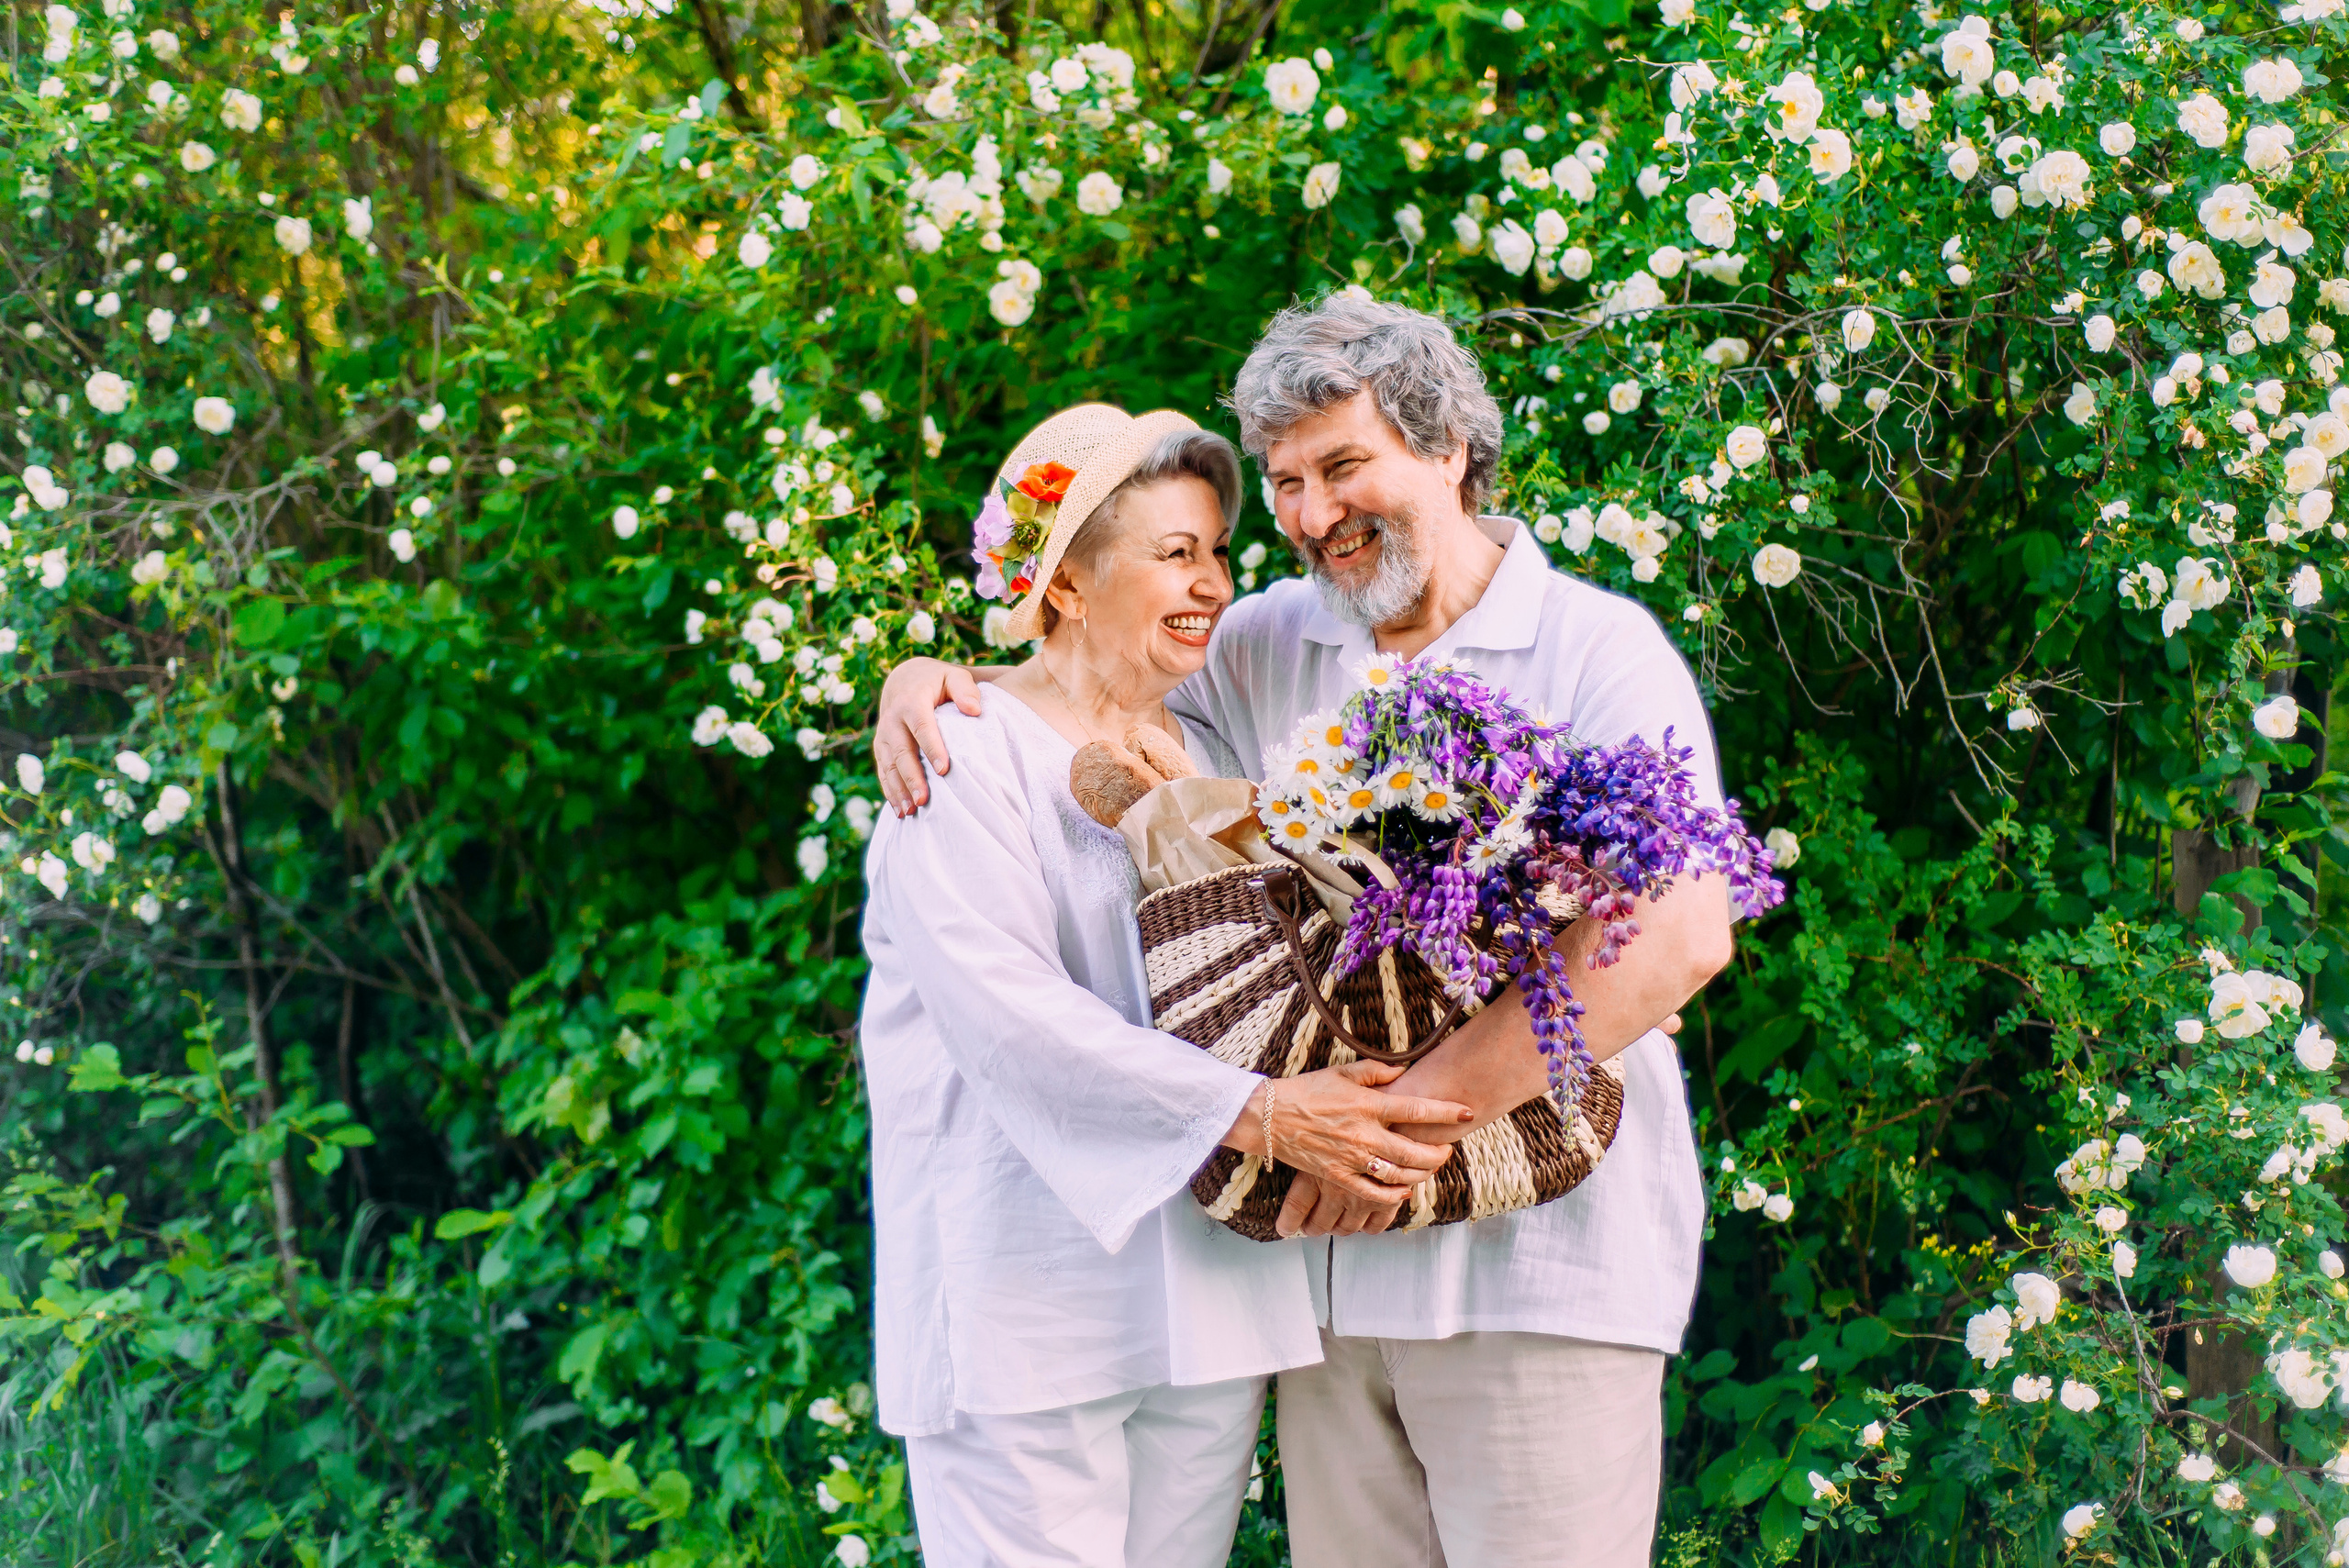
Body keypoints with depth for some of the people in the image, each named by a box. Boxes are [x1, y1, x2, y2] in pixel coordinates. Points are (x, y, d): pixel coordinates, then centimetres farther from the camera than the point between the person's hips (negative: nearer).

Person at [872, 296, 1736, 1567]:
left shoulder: (1597, 649, -4)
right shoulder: (1271, 647, 12)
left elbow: (1680, 935, -16)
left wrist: (1425, 1104, -22)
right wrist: (935, 679, 1)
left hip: (1538, 1257, -4)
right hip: (1334, 1247, 5)